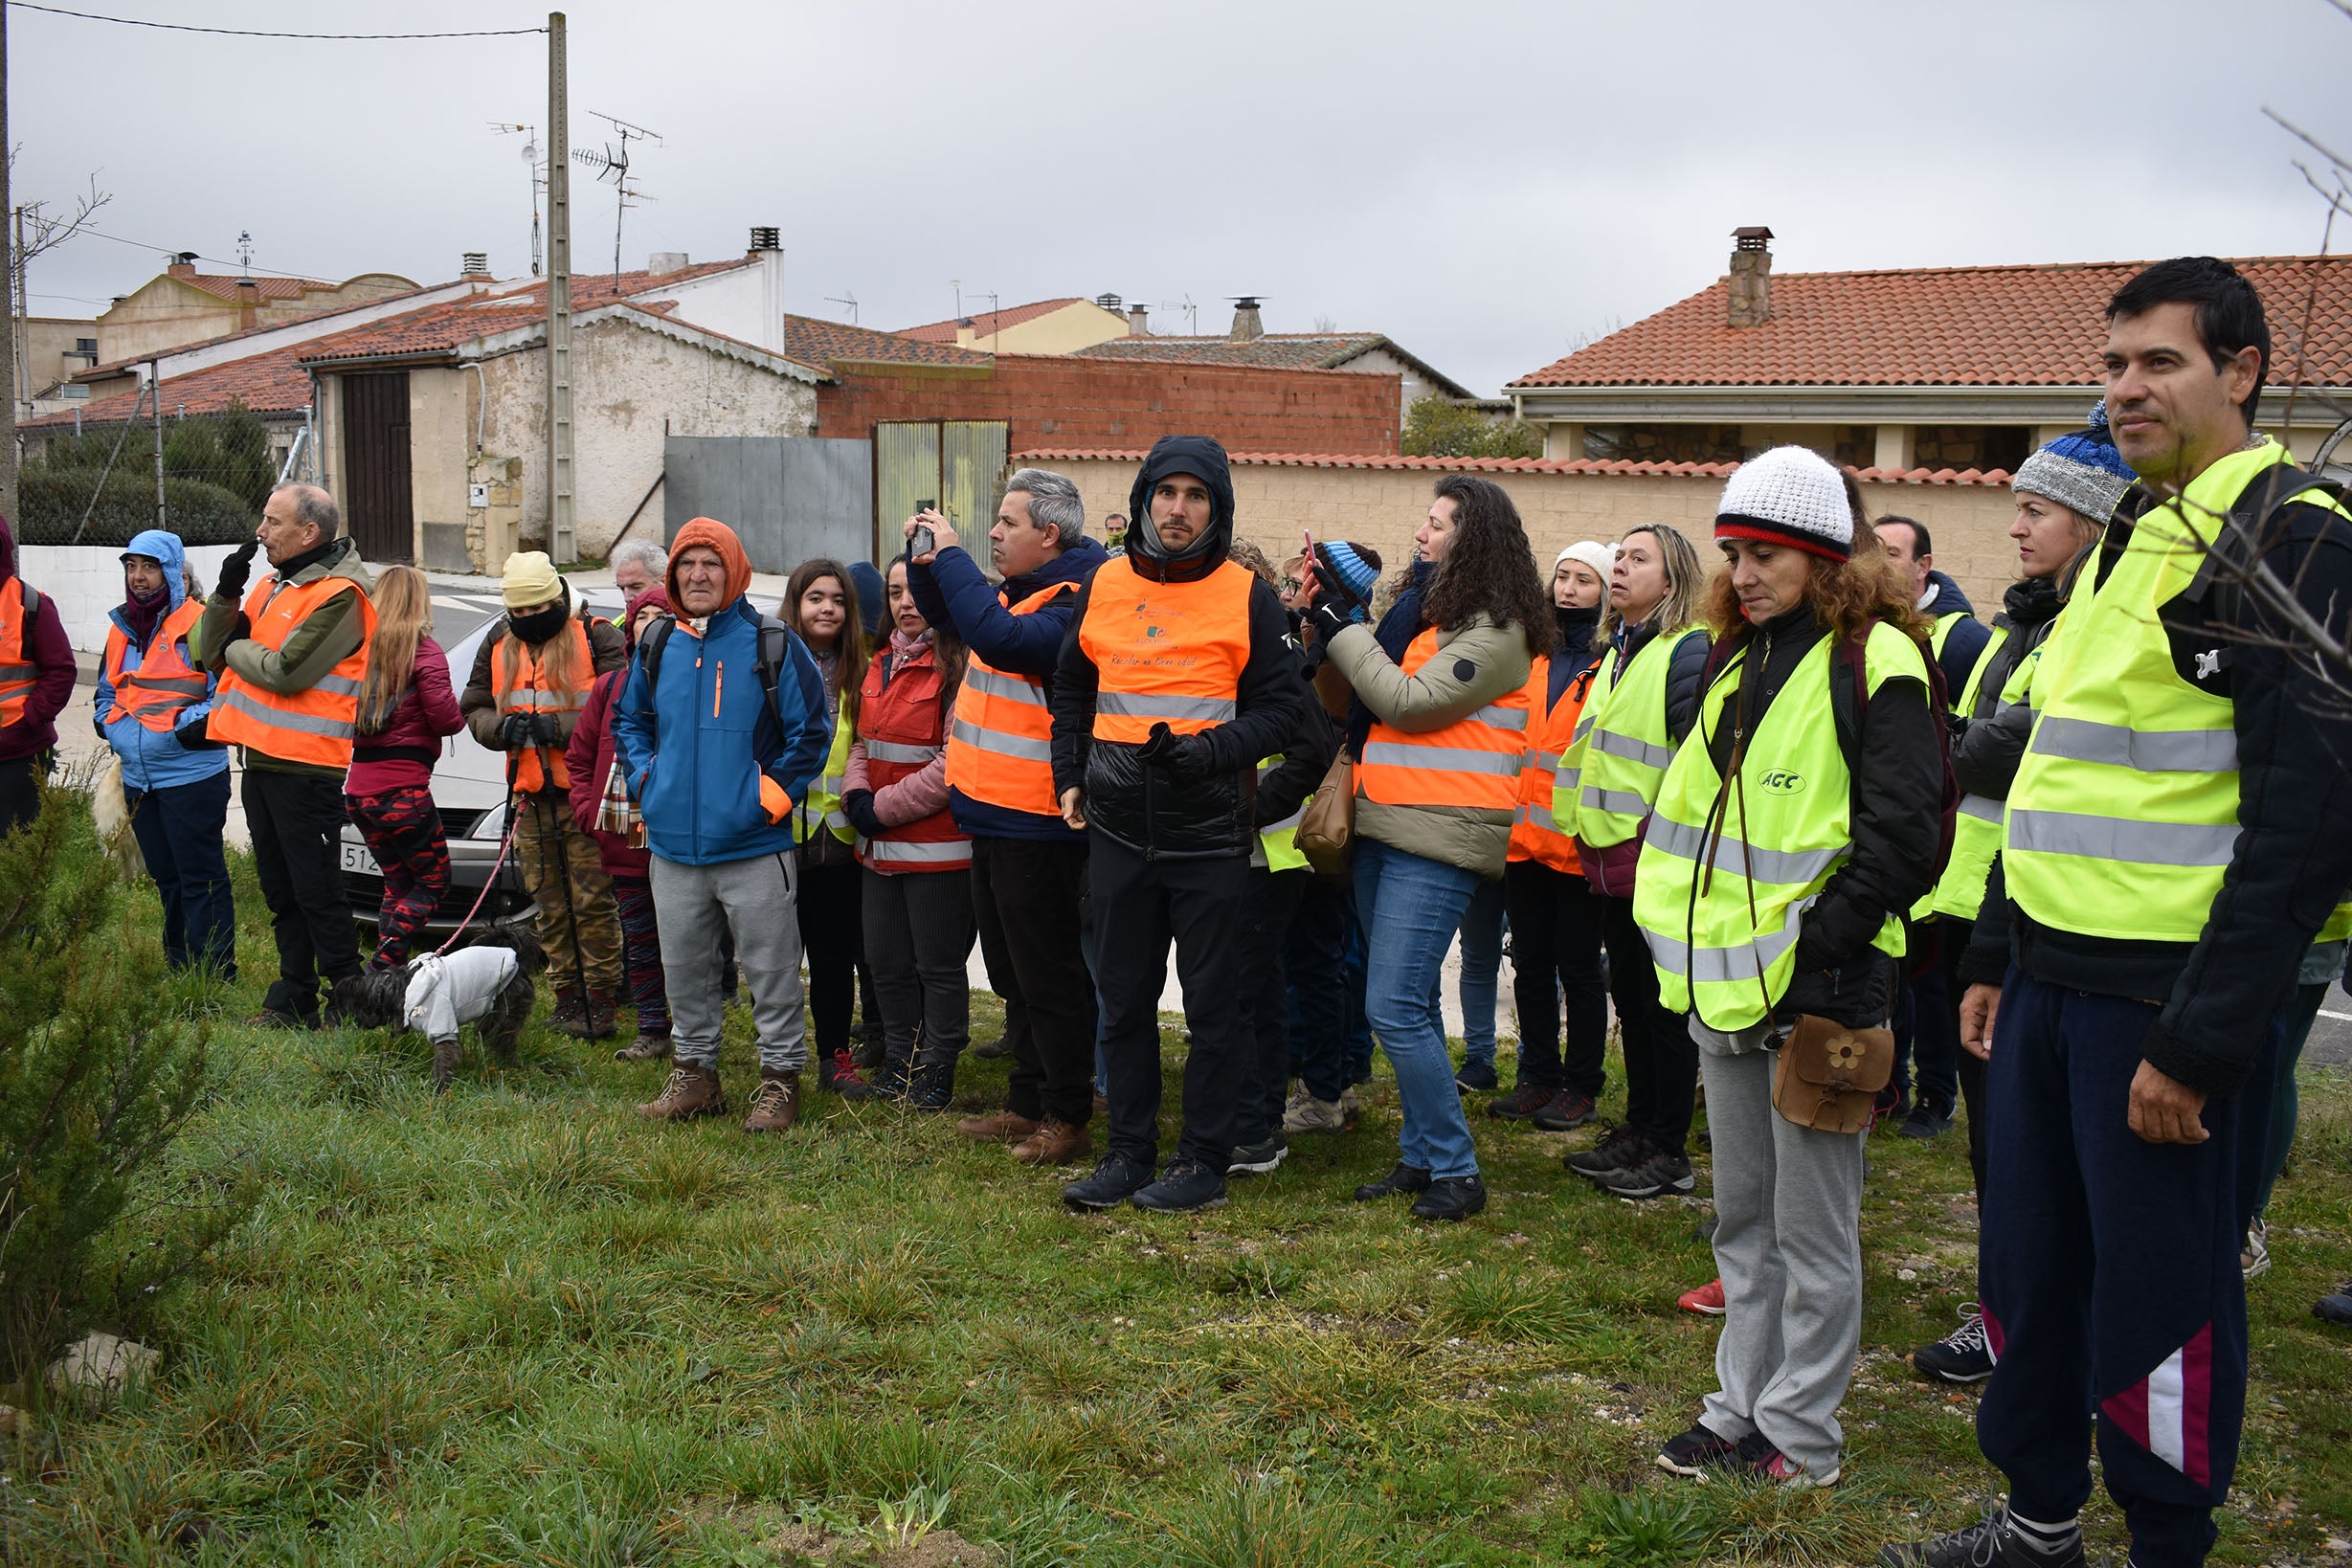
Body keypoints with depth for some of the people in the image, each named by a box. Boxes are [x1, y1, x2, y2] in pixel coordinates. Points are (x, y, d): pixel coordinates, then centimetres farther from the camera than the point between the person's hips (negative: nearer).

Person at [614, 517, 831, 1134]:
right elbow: (628, 721, 22)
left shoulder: (774, 644, -6)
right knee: (684, 968, 14)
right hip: (674, 847, 5)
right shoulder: (657, 645, 8)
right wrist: (645, 782, 8)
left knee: (771, 969, 2)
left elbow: (810, 731, -3)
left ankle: (780, 1078, 14)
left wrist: (774, 794, -8)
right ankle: (695, 1073, 28)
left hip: (753, 848, -5)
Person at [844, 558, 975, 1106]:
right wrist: (857, 797, -2)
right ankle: (898, 1067, 30)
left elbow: (953, 764, -19)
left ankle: (936, 1076, 16)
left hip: (938, 848, -8)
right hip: (879, 847, 8)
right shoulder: (881, 664, 13)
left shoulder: (957, 667, -13)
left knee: (938, 966, 3)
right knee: (887, 962, 16)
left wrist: (883, 808, -14)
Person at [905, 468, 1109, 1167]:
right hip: (995, 815, 10)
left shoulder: (1072, 601, -18)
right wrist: (925, 560, 7)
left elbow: (1000, 638, -35)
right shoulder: (1010, 590, 11)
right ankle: (1027, 1104, 30)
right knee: (1012, 973, 18)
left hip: (1037, 825, -10)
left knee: (1048, 977, 0)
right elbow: (944, 613, 28)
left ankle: (1068, 1118, 11)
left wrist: (952, 556, -25)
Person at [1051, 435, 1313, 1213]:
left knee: (1213, 1002, 3)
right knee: (1124, 998, 11)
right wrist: (1070, 777, 13)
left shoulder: (1248, 596, -3)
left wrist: (1212, 750, -19)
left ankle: (1205, 1159, 14)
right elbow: (1072, 690, 22)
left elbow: (1282, 706, -4)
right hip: (1118, 829, 4)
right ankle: (1130, 1151, 22)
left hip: (1210, 834, -4)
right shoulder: (1104, 586, 8)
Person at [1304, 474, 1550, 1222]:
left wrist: (1342, 627, -8)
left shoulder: (1496, 633, -10)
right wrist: (1336, 610, 4)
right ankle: (1421, 1154, 22)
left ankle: (1456, 1170, -1)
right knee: (1406, 1005, 13)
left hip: (1439, 838, -9)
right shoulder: (1428, 613, 17)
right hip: (1384, 830, 9)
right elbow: (1369, 696, 13)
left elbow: (1408, 703, -16)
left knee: (1395, 1006, -12)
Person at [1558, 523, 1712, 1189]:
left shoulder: (1688, 652, -13)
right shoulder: (1618, 652, 15)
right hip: (1614, 860, 9)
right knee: (1630, 996, 15)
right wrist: (1588, 835, 20)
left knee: (1665, 1004, 1)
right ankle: (1639, 1128, 27)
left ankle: (1668, 1153, 10)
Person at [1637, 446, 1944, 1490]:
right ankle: (1742, 1407, 28)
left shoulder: (1874, 663, -10)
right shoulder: (1737, 660, 15)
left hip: (1818, 988, -8)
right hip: (1729, 986, 8)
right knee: (1743, 1217, 16)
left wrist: (1821, 955, -18)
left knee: (1812, 1227, 3)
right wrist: (1691, 950, 11)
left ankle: (1799, 1437, 15)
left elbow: (1898, 833, -16)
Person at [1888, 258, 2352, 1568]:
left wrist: (2199, 1040, -20)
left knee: (2160, 1298, 4)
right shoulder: (2129, 537, 15)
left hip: (2168, 1001, -8)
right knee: (2029, 1264, 17)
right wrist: (1997, 953, 19)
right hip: (2051, 980, 8)